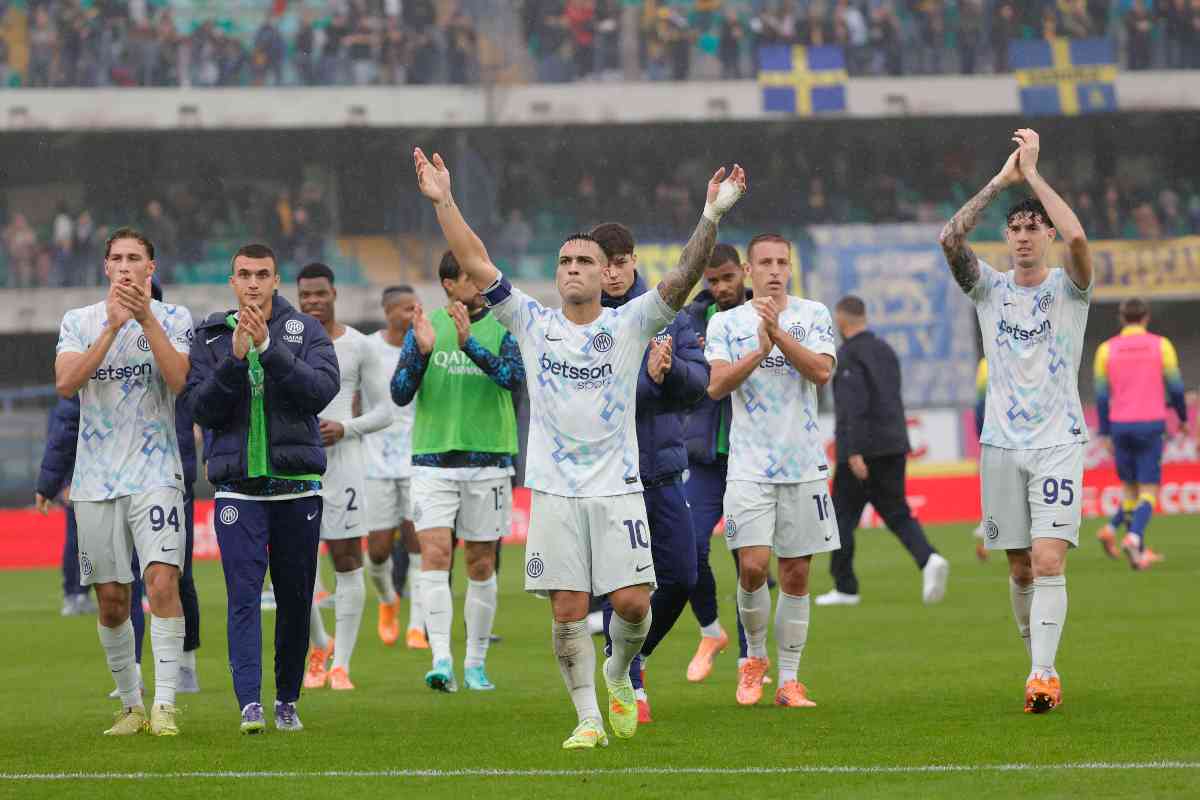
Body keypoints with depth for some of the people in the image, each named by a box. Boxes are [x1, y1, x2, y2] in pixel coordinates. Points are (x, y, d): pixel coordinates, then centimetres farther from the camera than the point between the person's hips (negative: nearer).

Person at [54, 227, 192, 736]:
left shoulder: (172, 318, 4)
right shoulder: (79, 322, 8)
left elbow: (177, 379, -13)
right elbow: (65, 384, -9)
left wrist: (146, 318, -20)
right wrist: (112, 327, -16)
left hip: (154, 472, -2)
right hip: (96, 478, 2)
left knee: (162, 580, -18)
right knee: (111, 600, 5)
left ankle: (165, 702, -17)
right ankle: (131, 704, 19)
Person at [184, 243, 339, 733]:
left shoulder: (306, 332, 3)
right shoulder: (211, 337, 6)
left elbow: (322, 390, -13)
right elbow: (202, 408, -4)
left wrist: (268, 348, -21)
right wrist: (235, 358, -18)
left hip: (297, 486, 1)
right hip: (237, 487, -1)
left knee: (295, 599, 7)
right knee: (244, 596, -12)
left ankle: (287, 701, 19)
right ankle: (250, 704, -19)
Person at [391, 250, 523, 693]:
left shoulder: (501, 328, 2)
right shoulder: (425, 327, 5)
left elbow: (514, 376, -16)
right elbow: (400, 394, -1)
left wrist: (470, 343, -30)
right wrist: (422, 351, -19)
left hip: (488, 460, 0)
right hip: (433, 461, 0)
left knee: (481, 565, 7)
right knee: (435, 555, -14)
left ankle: (475, 663, 19)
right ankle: (441, 661, -20)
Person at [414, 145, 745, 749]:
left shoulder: (628, 325, 3)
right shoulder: (533, 325, 6)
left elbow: (681, 280, -10)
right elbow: (476, 265, 2)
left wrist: (711, 218, -23)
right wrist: (443, 202, -7)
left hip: (617, 489, -1)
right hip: (554, 493, 1)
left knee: (632, 603, -8)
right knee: (567, 611, -2)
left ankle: (618, 674, 22)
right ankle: (588, 718, 7)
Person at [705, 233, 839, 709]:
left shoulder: (813, 315, 5)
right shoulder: (726, 322, 6)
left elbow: (822, 372, -9)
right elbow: (717, 385, -7)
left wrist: (778, 333, -19)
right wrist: (759, 351, -22)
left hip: (804, 466, 1)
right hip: (750, 467, -1)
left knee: (796, 575, 3)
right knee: (753, 565, -14)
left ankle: (789, 680, 10)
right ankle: (755, 657, 10)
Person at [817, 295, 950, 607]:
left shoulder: (848, 355, -10)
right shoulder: (885, 350, 15)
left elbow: (854, 403, -21)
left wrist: (853, 451, -24)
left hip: (860, 450, -7)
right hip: (894, 447, 7)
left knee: (843, 518, 6)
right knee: (897, 513, 7)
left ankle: (845, 588, 10)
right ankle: (928, 560, -18)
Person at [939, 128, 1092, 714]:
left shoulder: (1068, 287, 0)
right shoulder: (990, 288, 7)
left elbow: (1076, 237, -22)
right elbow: (950, 238, -10)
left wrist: (1033, 173, -15)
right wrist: (1001, 180, -12)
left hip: (1058, 444, -3)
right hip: (1001, 445, 3)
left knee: (1049, 561, -16)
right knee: (1020, 569, 6)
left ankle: (1042, 676, -21)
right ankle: (1042, 669, 19)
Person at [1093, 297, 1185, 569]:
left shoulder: (1106, 350, 4)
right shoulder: (1161, 345, 0)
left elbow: (1102, 396, 2)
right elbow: (1175, 387, 1)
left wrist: (1105, 435, 8)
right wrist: (1183, 417, 18)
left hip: (1120, 425, 2)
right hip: (1151, 425, -2)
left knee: (1131, 488, 17)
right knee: (1149, 491, -2)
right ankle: (1133, 538, -24)